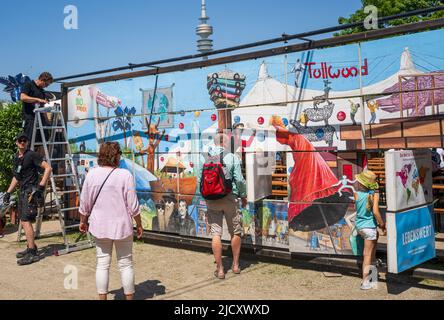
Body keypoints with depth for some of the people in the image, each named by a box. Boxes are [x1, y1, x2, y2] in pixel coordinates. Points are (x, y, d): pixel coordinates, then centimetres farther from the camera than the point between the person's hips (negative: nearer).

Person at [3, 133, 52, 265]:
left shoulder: (32, 155, -10)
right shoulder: (16, 157, 16)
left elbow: (48, 168, -15)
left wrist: (41, 186, -19)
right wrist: (8, 192, 21)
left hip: (31, 191, -9)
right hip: (22, 192, 9)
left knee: (26, 221, -14)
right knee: (24, 222, 13)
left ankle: (32, 254, -13)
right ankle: (31, 248, 25)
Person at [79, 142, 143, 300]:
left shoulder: (92, 174, -5)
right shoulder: (125, 175, -15)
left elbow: (84, 203, 2)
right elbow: (133, 205, -12)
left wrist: (83, 221, 18)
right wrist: (139, 225, 1)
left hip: (100, 226, 3)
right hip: (122, 226, -3)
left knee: (102, 264, 12)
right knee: (125, 264, 10)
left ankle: (102, 297, 17)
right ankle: (129, 297, 18)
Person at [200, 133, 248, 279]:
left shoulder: (205, 158, 2)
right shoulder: (232, 158, -6)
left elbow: (200, 180, 6)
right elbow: (239, 180, -8)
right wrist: (243, 196, 7)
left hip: (211, 200, 2)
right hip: (229, 198, -2)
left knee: (216, 233, 3)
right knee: (236, 232, 14)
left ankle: (220, 269, 4)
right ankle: (235, 265, 22)